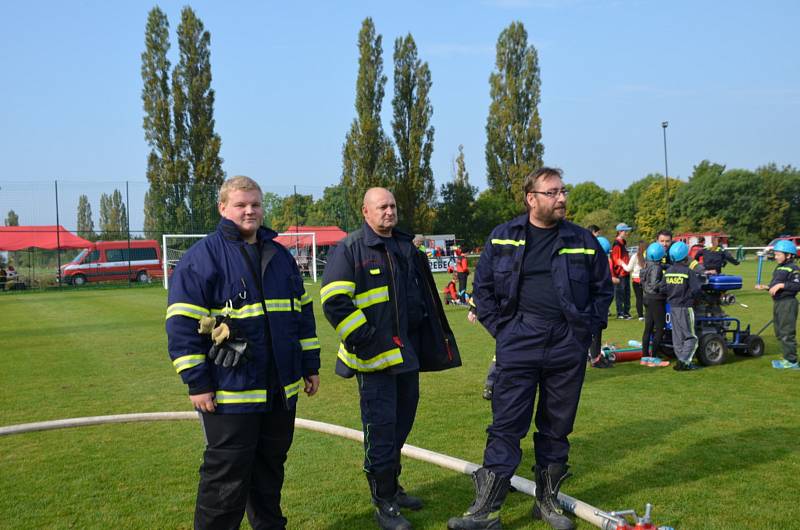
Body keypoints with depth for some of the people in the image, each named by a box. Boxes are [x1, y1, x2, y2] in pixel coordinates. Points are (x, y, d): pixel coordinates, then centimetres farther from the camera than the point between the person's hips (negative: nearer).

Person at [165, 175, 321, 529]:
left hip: (281, 390, 6)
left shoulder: (279, 256, 12)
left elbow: (302, 312, 18)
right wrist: (197, 383, -13)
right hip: (230, 392, -6)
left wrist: (310, 365, 15)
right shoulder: (203, 256, -8)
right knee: (227, 477, 0)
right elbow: (182, 325, -11)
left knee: (270, 470, 19)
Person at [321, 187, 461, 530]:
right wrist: (364, 340, -18)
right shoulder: (350, 250, -7)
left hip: (407, 354, 7)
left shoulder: (406, 248, 15)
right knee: (381, 426, -4)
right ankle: (384, 502, 8)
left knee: (402, 422, 16)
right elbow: (334, 301, -15)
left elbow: (424, 296, 24)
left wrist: (432, 342, 17)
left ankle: (392, 486, 33)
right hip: (375, 357, -7)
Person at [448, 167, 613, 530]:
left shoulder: (583, 241, 5)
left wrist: (589, 327, 5)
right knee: (506, 425, -1)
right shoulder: (502, 238, 2)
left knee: (557, 427, 12)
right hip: (518, 344, -2)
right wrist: (499, 327, 1)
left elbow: (603, 289, 14)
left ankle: (548, 501, 27)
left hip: (569, 347, 2)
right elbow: (483, 287, 8)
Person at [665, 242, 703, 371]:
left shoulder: (668, 271, 3)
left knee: (677, 336, 13)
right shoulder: (689, 272, -14)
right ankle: (684, 362, -6)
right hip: (685, 307, -6)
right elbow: (695, 290, -18)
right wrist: (687, 296, 0)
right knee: (690, 336, 1)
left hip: (672, 306, 6)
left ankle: (681, 360, 17)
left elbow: (663, 288, 5)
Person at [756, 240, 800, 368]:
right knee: (779, 333, 16)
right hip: (778, 303, 10)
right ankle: (788, 358, 25)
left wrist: (781, 285, -26)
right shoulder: (779, 268, 16)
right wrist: (766, 287, 11)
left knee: (787, 333, -7)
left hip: (787, 303, -10)